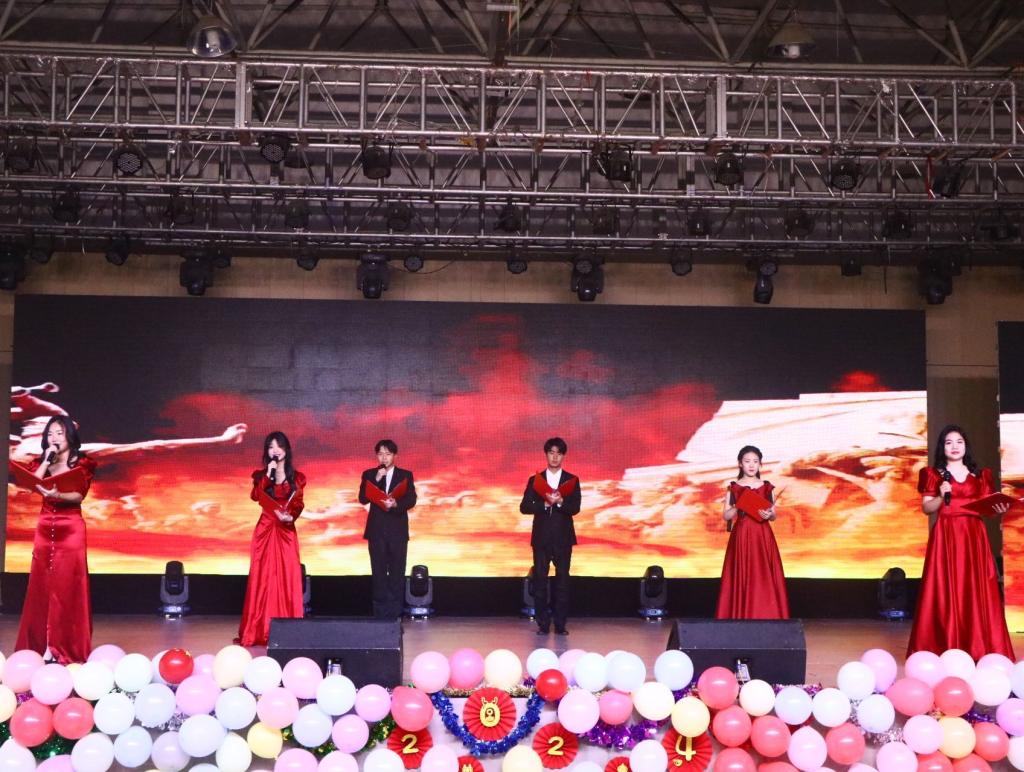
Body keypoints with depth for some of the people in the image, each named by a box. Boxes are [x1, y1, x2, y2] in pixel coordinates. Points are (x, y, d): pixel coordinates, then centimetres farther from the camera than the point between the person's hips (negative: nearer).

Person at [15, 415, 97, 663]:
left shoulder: (82, 464, 0)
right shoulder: (41, 463, 12)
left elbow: (78, 496, -12)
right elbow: (33, 484, -6)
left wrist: (56, 495, -30)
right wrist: (47, 460, -7)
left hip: (71, 528, -4)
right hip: (45, 527, 4)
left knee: (67, 586, -5)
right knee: (42, 586, 3)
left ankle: (67, 647, -3)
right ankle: (42, 644, 7)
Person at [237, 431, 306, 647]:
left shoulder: (296, 477, 9)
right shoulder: (261, 475, 8)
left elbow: (298, 504, 1)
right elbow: (255, 496, -9)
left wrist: (291, 516, -18)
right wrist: (268, 474, -13)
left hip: (286, 531, 0)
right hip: (265, 530, 0)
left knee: (287, 577, -4)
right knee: (264, 576, -3)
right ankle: (260, 630, -1)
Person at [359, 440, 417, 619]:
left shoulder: (405, 475, 6)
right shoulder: (369, 475, 8)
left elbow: (411, 500, -3)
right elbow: (363, 499, -4)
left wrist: (396, 504, -22)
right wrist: (376, 480, -14)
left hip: (398, 530, 0)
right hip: (376, 530, 1)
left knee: (397, 572, -2)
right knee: (378, 572, 1)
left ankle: (395, 612, 2)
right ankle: (380, 612, 5)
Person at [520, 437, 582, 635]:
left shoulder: (572, 480, 5)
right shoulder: (535, 480, 6)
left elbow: (575, 508, -6)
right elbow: (524, 507, -3)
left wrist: (560, 502, -24)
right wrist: (545, 503, -17)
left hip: (563, 537, 0)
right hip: (541, 537, 1)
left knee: (562, 580, 0)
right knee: (540, 580, 0)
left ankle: (560, 624, 5)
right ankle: (542, 624, 5)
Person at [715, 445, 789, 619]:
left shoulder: (767, 487, 7)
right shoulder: (733, 488, 2)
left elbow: (774, 515, 9)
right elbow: (726, 515, 1)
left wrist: (769, 514, -13)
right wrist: (739, 507, -15)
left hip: (763, 538, 2)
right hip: (741, 537, -1)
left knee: (764, 579, -2)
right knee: (741, 579, -3)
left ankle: (765, 618, 2)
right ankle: (740, 618, 0)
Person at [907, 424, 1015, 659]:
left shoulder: (980, 475, 14)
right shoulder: (933, 473, 6)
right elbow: (926, 508, 3)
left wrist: (997, 509, -9)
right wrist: (942, 496, -15)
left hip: (974, 536, 3)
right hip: (946, 535, -2)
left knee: (976, 589, -2)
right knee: (946, 589, -6)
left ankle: (978, 648, 2)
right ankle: (944, 648, -4)